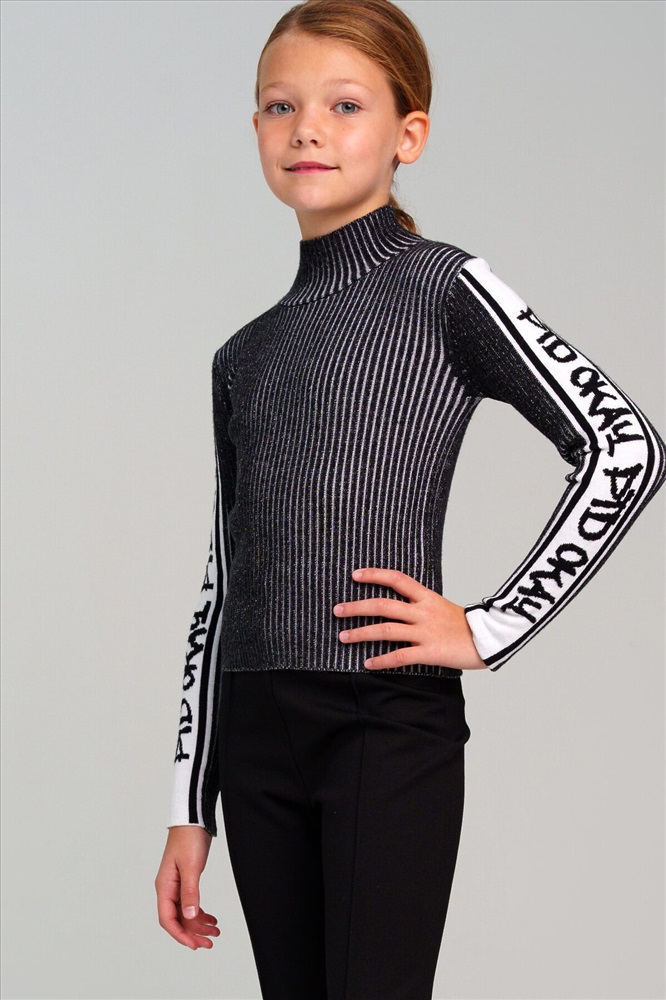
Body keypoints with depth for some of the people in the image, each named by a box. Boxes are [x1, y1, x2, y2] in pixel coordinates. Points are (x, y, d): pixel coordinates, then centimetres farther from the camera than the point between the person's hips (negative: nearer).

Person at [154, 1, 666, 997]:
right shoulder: (244, 354, 16)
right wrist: (190, 807, 15)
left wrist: (489, 628, -12)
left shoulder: (442, 288, -1)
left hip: (389, 724, -6)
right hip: (255, 735, 6)